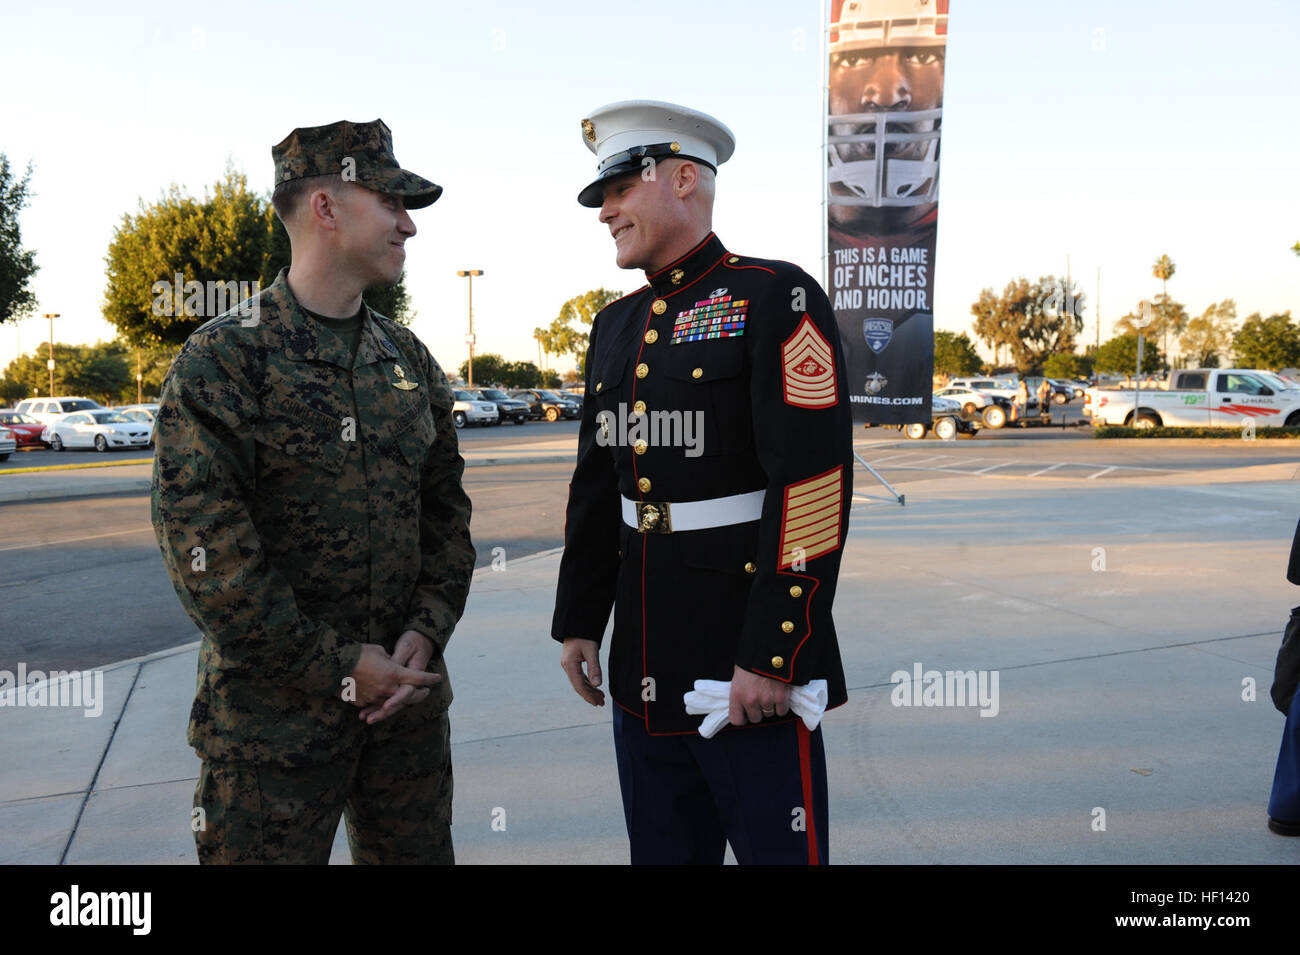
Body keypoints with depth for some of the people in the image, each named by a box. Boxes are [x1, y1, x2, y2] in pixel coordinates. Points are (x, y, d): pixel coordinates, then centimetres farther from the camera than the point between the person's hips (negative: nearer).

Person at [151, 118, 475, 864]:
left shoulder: (409, 359, 8)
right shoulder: (224, 359, -10)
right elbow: (204, 547, -16)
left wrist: (428, 631, -4)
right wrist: (337, 668, -15)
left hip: (408, 695, 5)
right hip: (273, 712, -5)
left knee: (417, 848, 17)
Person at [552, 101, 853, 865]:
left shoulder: (777, 299, -11)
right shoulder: (617, 325, 12)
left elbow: (814, 485, -18)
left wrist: (771, 656, -19)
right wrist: (578, 621, 14)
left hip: (750, 662, -7)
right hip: (645, 667, 7)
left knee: (776, 845, 7)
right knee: (662, 849, 19)